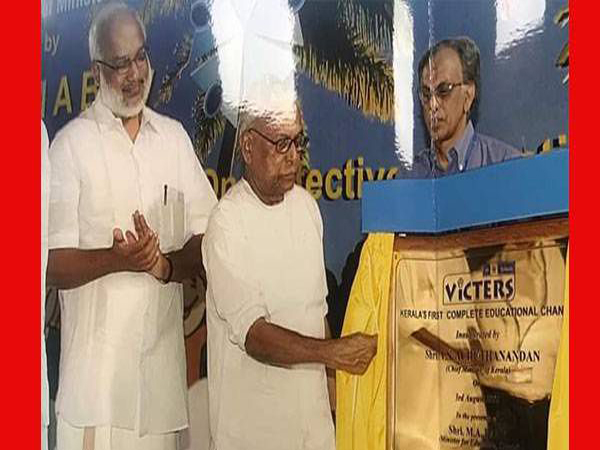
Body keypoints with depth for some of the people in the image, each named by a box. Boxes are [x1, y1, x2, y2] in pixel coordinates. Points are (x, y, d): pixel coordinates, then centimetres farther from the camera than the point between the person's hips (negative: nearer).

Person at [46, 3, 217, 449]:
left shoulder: (175, 138, 10)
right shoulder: (71, 144, -3)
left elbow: (206, 243, 8)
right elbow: (54, 265, -6)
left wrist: (165, 264, -12)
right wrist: (117, 259, -24)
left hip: (165, 360, 3)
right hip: (94, 362, -3)